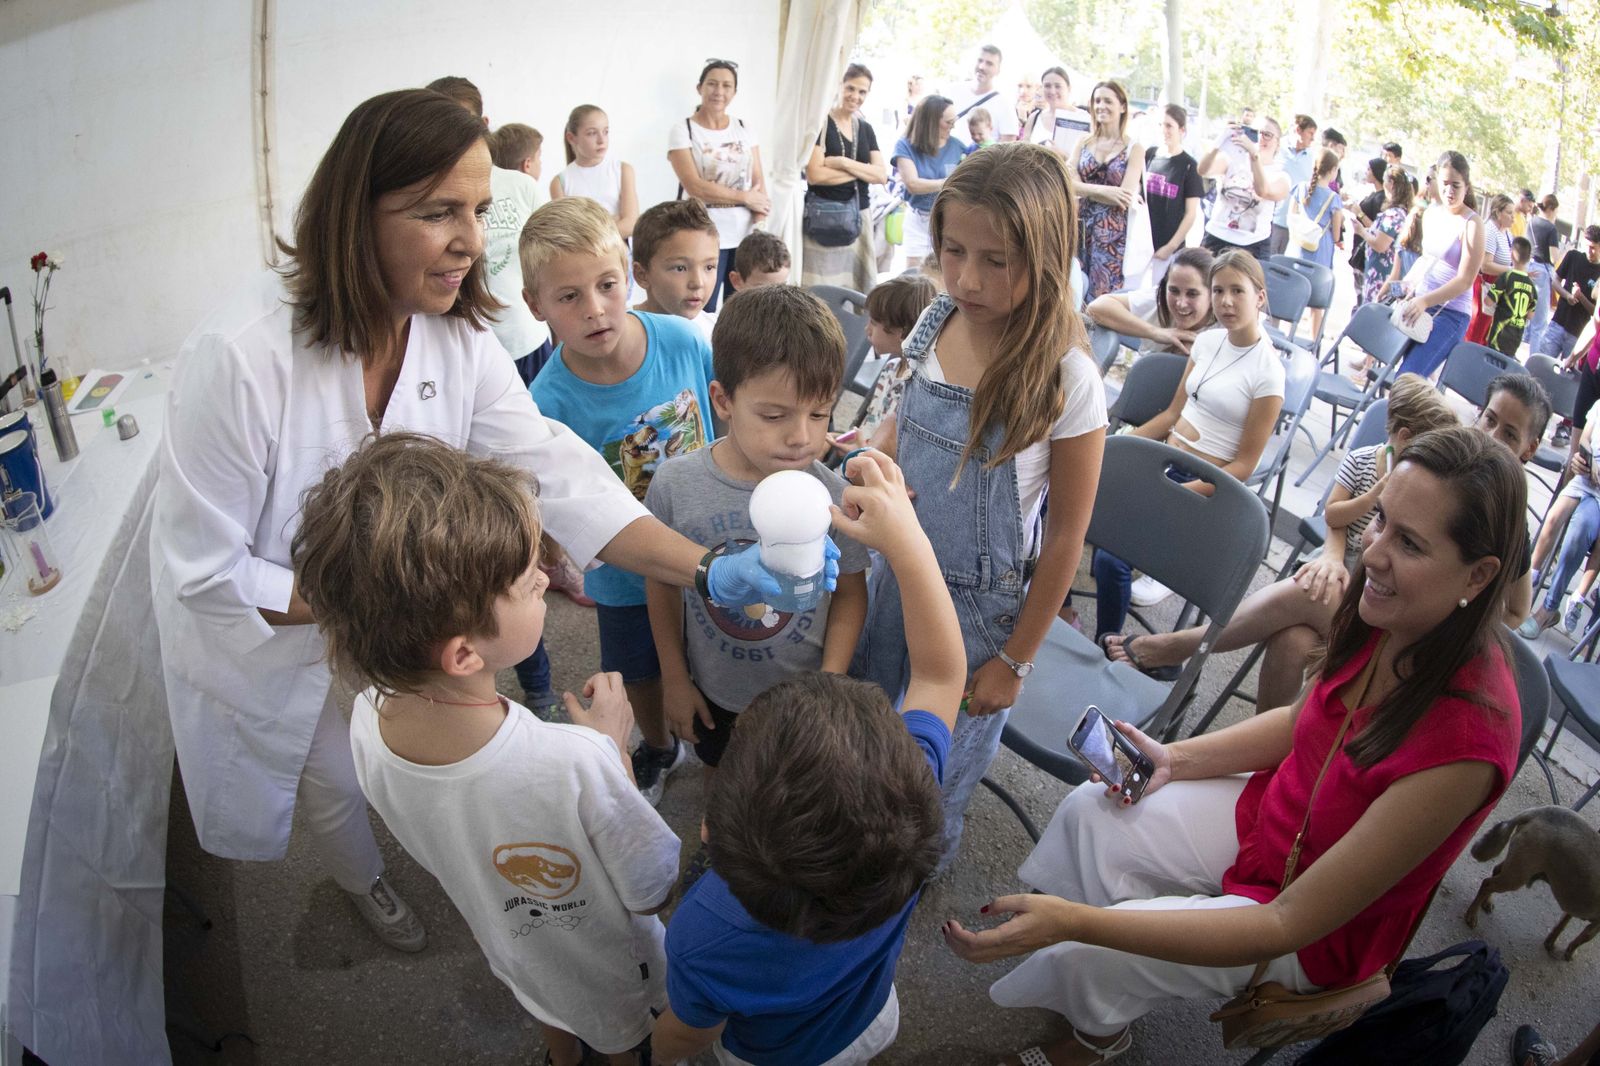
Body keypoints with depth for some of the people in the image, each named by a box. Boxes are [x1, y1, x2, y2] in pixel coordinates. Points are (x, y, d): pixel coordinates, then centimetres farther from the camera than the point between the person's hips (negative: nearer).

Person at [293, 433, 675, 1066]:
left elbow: (431, 851, -8)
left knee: (550, 1012, 39)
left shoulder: (366, 725, -28)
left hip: (507, 945, 5)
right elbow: (652, 892, -27)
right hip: (609, 966, -5)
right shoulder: (574, 762, -47)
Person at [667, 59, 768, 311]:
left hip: (746, 236, 4)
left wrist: (759, 212, -9)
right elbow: (695, 186, -12)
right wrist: (746, 197, -8)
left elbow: (759, 182, 8)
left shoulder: (744, 129, 12)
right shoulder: (682, 130, -2)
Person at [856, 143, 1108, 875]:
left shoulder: (1066, 381, -24)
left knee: (940, 754, 17)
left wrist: (1015, 658, -9)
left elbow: (1066, 534, -15)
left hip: (980, 602, -5)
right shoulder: (936, 324, -8)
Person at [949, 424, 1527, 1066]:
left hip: (1319, 928, -6)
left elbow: (1289, 924, -34)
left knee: (1086, 958, -8)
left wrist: (1076, 922, -40)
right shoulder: (1386, 616, -18)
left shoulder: (1466, 736, -38)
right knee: (1087, 812, -1)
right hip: (1271, 811, 6)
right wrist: (1174, 759, -9)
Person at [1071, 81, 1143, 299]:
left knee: (1104, 295, -3)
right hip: (1081, 225, 3)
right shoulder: (1084, 141, 8)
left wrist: (1087, 189, -7)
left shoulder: (1133, 149, 0)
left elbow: (1126, 198, -11)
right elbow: (1070, 184, -4)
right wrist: (1107, 191, -15)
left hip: (1113, 232, -3)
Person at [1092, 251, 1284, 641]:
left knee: (1111, 557, -26)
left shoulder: (1267, 370, -10)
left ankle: (1106, 647, -4)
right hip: (1162, 461, 7)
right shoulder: (1207, 341, 8)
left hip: (1204, 485, -7)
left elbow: (1244, 465, -9)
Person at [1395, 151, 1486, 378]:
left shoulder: (1471, 224, -10)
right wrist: (1410, 287, 11)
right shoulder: (1432, 213, 10)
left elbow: (1464, 280, -15)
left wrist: (1425, 301, -25)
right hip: (1419, 304, 7)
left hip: (1450, 313, -7)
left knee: (1407, 378, -18)